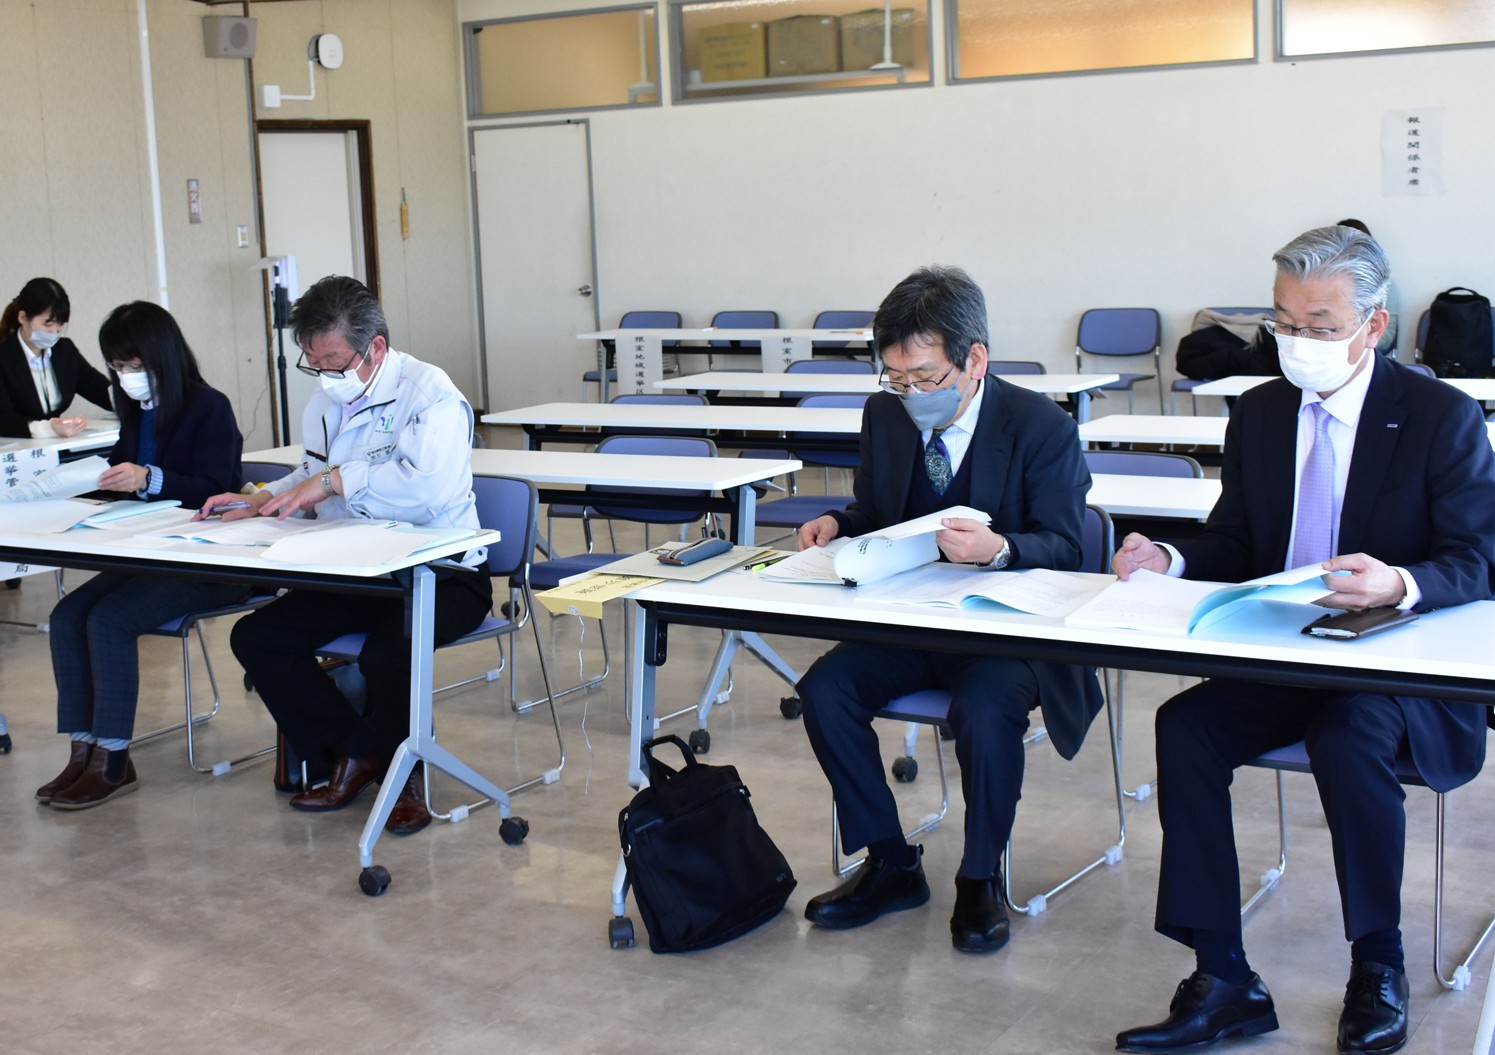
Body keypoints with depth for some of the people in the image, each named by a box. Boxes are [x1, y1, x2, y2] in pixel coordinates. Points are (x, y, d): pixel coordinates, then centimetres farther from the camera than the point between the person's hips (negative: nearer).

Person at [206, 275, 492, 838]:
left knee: (386, 652, -35)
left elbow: (426, 487, -30)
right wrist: (258, 501, 9)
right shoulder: (326, 400, 12)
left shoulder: (429, 393, -14)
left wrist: (336, 481, -25)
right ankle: (353, 754, 2)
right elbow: (312, 476, 28)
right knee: (255, 637, -6)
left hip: (441, 574, -8)